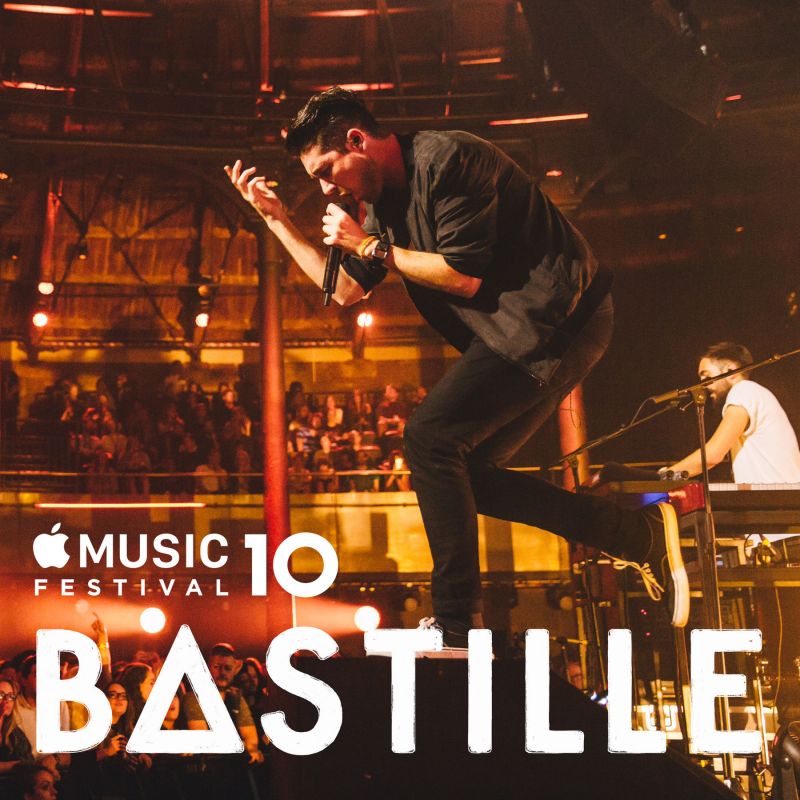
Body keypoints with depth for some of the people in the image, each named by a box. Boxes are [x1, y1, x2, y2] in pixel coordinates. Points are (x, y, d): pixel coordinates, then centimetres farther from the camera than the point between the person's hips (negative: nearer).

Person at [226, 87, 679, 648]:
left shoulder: (447, 159, -14)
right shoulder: (385, 200, 15)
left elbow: (464, 276, -18)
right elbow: (346, 290, 19)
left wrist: (369, 246, -9)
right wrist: (276, 218, 16)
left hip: (556, 316, -10)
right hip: (524, 333, 10)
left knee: (431, 436, -16)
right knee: (466, 472, 6)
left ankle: (457, 624, -13)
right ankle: (642, 534, 9)